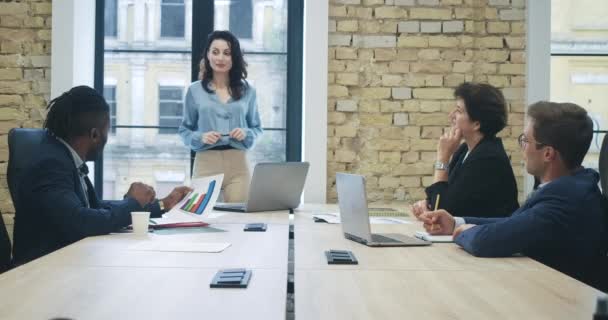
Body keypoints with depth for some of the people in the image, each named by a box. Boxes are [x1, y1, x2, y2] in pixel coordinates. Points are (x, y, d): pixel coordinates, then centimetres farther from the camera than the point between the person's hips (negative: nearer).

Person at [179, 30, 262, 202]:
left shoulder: (247, 91, 8)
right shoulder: (195, 90, 5)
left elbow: (257, 128, 13)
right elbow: (184, 130, 8)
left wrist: (246, 134, -8)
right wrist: (201, 137, -11)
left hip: (238, 164, 1)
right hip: (206, 163, -1)